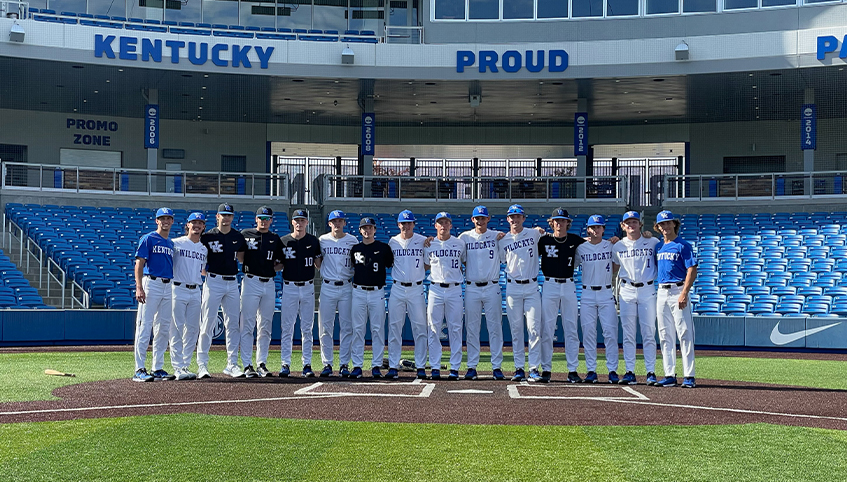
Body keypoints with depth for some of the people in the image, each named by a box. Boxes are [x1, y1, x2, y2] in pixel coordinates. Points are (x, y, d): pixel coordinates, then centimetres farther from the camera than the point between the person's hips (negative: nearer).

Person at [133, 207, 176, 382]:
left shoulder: (171, 243, 18)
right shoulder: (148, 239, -2)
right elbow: (139, 264, -8)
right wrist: (139, 287, -20)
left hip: (168, 287, 7)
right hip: (151, 284, -7)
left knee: (163, 328, 8)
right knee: (144, 327, -8)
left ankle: (158, 368, 15)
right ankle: (139, 370, -6)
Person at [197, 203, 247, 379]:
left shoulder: (238, 237, 10)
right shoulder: (207, 236, -2)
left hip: (232, 283, 4)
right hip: (213, 282, -4)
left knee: (233, 325, 5)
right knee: (207, 324, -5)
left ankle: (232, 364, 12)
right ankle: (202, 364, 1)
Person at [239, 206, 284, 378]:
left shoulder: (276, 239, 13)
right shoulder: (246, 234, 4)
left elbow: (282, 263, 17)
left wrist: (274, 267, 0)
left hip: (269, 284, 4)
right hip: (251, 282, -4)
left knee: (265, 327, 7)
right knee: (247, 326, -6)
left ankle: (262, 364, 14)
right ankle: (247, 365, -3)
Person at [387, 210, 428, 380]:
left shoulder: (423, 241, 3)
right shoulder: (393, 242, 7)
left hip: (417, 289, -1)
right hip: (397, 289, 1)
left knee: (420, 328, -1)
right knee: (394, 327, 1)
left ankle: (421, 367, 5)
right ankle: (393, 366, 6)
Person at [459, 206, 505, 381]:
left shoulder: (497, 236, 6)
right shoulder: (465, 237, 7)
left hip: (492, 287, -1)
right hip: (471, 288, 1)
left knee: (495, 327, -1)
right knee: (472, 328, 3)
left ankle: (496, 366, 4)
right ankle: (472, 367, 8)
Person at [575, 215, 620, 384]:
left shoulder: (611, 246, 5)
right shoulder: (581, 248, 5)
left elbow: (616, 266, 13)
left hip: (606, 293, -1)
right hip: (587, 294, 1)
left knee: (610, 331, -5)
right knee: (588, 332, 0)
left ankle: (612, 370, -1)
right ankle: (591, 370, 6)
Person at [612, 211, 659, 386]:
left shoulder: (653, 243, 4)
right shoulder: (618, 246, 9)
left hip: (648, 290, -1)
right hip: (627, 291, 2)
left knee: (649, 332, -2)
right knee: (628, 333, 1)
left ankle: (651, 372, 2)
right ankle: (630, 372, 4)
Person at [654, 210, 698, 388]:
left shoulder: (683, 245, -5)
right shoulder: (658, 247, 15)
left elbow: (692, 270, -11)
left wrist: (684, 293, -19)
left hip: (678, 291, -7)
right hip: (661, 292, 7)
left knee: (684, 333, -8)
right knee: (665, 335, 7)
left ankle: (689, 376, -6)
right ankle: (670, 375, 11)